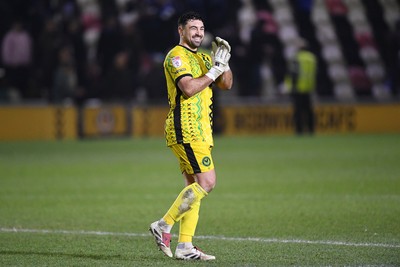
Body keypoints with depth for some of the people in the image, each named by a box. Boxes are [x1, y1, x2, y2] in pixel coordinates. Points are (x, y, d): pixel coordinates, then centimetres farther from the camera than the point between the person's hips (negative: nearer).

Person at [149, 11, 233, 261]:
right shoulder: (176, 56, -8)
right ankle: (164, 225, -10)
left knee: (195, 186, 6)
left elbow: (226, 84, 16)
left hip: (200, 131, 10)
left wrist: (224, 62, 0)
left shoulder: (203, 59, 20)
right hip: (185, 129, -10)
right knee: (206, 181, -16)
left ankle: (185, 246, 6)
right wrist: (215, 70, -15)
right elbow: (188, 88, -22)